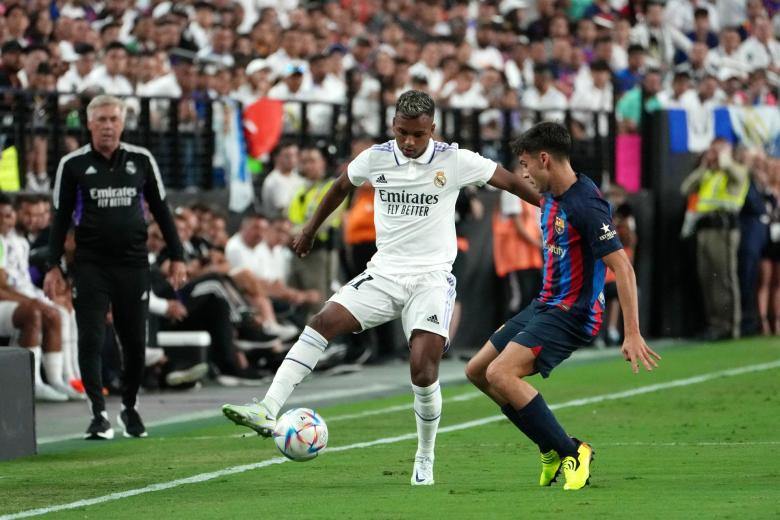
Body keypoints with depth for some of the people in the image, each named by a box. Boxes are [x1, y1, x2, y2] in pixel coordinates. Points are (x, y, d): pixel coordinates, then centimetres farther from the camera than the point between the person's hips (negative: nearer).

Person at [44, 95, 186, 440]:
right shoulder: (73, 165, 0)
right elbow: (61, 218, 6)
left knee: (135, 341, 5)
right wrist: (53, 266, 0)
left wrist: (176, 258, 9)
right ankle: (99, 414, -6)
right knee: (90, 340, -9)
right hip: (90, 265, -2)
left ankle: (129, 408, 23)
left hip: (133, 264, 2)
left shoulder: (141, 160, 5)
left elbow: (161, 211, 12)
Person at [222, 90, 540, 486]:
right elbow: (342, 186, 21)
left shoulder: (454, 161, -7)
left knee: (423, 369, -16)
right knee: (322, 322, -19)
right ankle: (268, 411, -27)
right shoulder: (376, 158, 1)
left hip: (431, 278, -3)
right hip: (384, 273, 3)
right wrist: (310, 229, 30)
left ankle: (425, 462, 6)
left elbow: (508, 180, 2)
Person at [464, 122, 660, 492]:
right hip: (544, 305, 10)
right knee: (477, 371, 12)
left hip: (572, 314, -10)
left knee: (501, 374, -25)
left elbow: (622, 267, -24)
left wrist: (632, 334, -29)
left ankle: (571, 453, -16)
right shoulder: (551, 197, 9)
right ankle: (552, 449, 14)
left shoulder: (585, 204, -21)